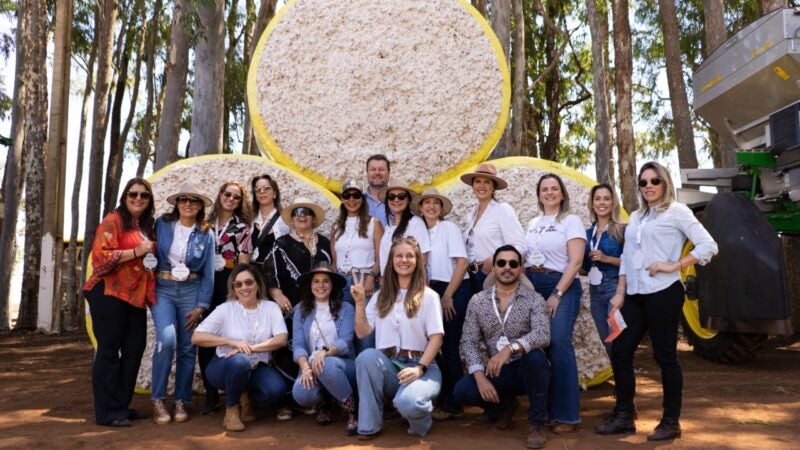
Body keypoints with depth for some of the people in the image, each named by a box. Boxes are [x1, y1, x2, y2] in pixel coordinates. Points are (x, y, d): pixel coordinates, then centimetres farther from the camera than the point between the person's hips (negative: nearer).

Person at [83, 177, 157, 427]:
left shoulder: (147, 226, 18)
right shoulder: (113, 220, -5)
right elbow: (101, 255, -15)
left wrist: (152, 256, 9)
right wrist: (136, 252, -18)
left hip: (136, 295, 8)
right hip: (110, 293, -7)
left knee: (134, 349, 7)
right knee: (109, 349, -1)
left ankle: (121, 405, 18)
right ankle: (108, 411, 5)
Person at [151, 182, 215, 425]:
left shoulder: (206, 235, 4)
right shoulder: (161, 225, 1)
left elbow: (208, 275, 5)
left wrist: (201, 306, -2)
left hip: (191, 291, 2)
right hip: (162, 289, -2)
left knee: (187, 348, 2)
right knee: (167, 339, -20)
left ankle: (181, 401, 17)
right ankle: (158, 400, -5)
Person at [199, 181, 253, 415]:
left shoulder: (242, 227, 6)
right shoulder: (207, 223, 14)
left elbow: (243, 263, 1)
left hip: (229, 284, -3)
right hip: (206, 283, 3)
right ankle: (210, 393, 9)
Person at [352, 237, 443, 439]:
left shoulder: (429, 296, 3)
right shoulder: (381, 296, 14)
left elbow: (436, 337, -5)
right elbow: (362, 332, 7)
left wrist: (420, 368, -18)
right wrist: (360, 302, -5)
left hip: (421, 366, -3)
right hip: (388, 366, 4)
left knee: (406, 403, -35)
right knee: (367, 356, -31)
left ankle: (420, 415, 4)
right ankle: (369, 425, -18)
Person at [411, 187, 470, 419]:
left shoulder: (449, 227, -7)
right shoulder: (424, 232, 11)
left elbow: (462, 262, -13)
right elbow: (428, 268, 14)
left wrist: (448, 295, -13)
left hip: (455, 290, -6)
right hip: (436, 290, 7)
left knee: (449, 346, -4)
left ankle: (453, 406, 7)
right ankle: (444, 400, 21)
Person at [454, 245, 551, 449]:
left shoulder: (534, 299, -7)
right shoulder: (477, 301, 1)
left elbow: (542, 335, -23)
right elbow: (469, 342, -4)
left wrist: (510, 349, -40)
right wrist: (480, 377, -18)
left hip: (529, 370, -2)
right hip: (497, 373, 2)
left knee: (535, 356, -35)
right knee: (462, 389, -23)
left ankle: (536, 425, -14)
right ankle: (505, 405, 10)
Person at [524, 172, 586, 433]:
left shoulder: (571, 221, 1)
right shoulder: (533, 224, 18)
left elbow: (576, 262, -8)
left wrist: (557, 294, -15)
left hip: (561, 287, -5)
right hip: (531, 287, 5)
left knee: (559, 345, -14)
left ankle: (566, 415, -7)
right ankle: (543, 408, 11)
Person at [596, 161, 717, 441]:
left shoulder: (676, 211, -1)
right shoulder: (636, 217, 17)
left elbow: (708, 245, -8)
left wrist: (674, 266, -13)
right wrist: (620, 292, 11)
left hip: (663, 293, -7)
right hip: (635, 295, 7)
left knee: (665, 355, 0)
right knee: (620, 351, 5)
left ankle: (671, 422, 13)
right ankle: (624, 416, 16)